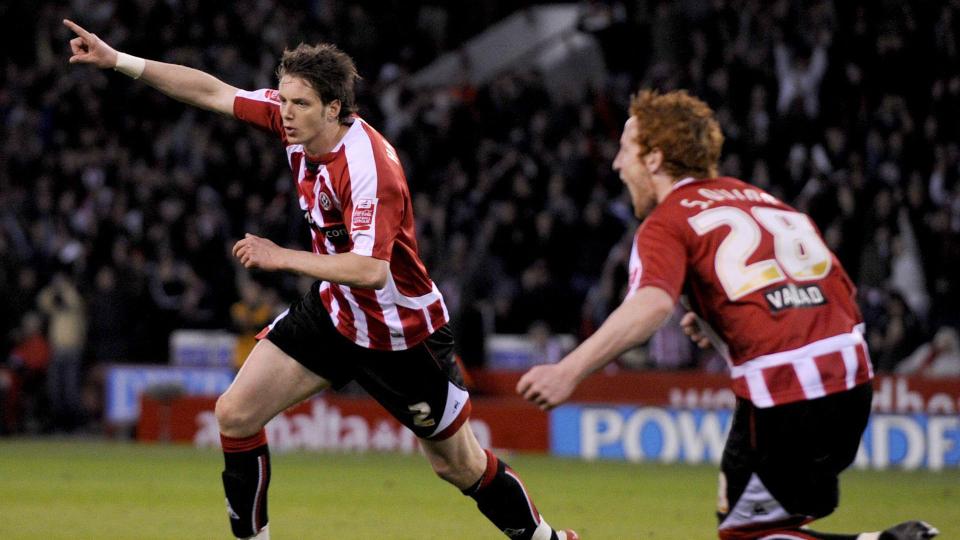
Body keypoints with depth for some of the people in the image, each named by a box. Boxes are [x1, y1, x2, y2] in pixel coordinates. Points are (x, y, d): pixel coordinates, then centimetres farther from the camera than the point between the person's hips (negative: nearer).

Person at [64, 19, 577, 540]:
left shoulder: (370, 166, -32)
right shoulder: (294, 119, -11)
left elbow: (372, 269, -40)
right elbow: (212, 92, -4)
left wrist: (282, 257, -38)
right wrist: (116, 60, -7)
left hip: (401, 331, -7)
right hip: (334, 308, 7)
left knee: (461, 467, 6)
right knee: (235, 415, -6)